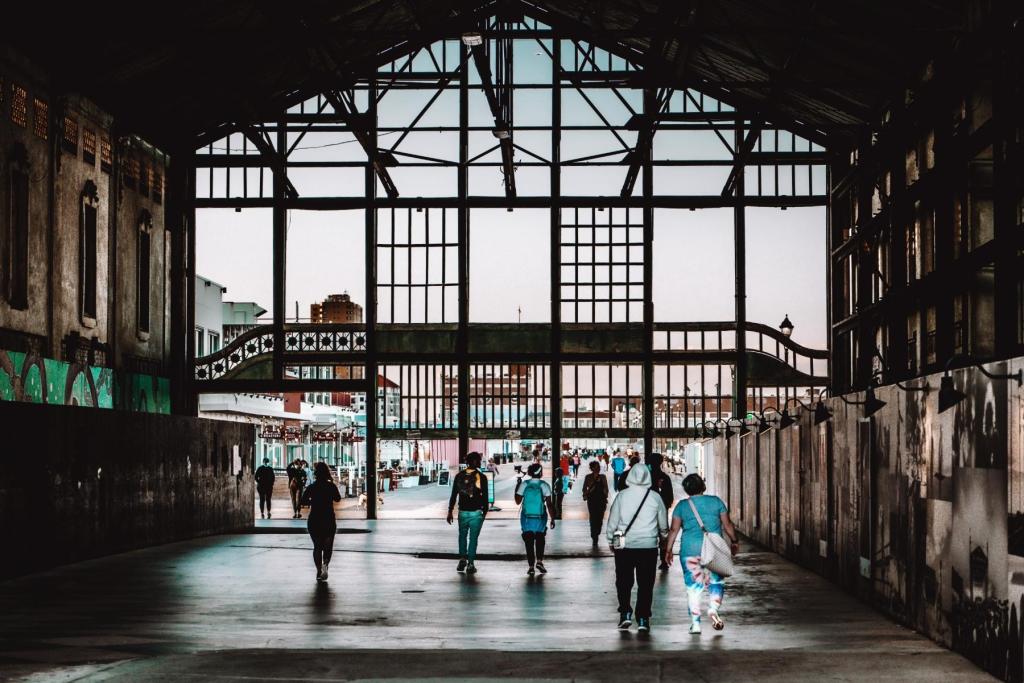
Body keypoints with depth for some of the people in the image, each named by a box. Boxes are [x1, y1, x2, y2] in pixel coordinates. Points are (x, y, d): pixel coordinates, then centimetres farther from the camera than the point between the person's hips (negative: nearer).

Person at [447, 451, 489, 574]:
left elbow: (453, 495, 3)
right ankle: (470, 564, 3)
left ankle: (462, 560, 13)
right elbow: (485, 496, -5)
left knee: (462, 536, 20)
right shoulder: (481, 477, -9)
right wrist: (485, 511, 9)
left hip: (462, 512, 3)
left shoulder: (459, 476, 1)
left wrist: (450, 511, 9)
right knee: (473, 538, 4)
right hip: (476, 513, -3)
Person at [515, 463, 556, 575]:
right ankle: (539, 561, -3)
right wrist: (552, 519, -3)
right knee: (540, 540, 15)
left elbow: (518, 501, 3)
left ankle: (531, 566, 1)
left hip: (526, 518, 1)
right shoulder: (544, 485, -7)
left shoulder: (524, 485, -4)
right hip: (540, 518, -1)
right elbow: (549, 504, -9)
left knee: (529, 542, 6)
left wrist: (517, 488, 16)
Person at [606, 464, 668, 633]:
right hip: (649, 545, 0)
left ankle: (625, 613, 1)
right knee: (646, 584, 5)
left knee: (624, 582, 11)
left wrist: (611, 541, 14)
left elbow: (612, 521, -1)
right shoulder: (655, 497, -2)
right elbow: (663, 524, 10)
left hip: (624, 545, 0)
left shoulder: (622, 496, -5)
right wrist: (663, 535, 30)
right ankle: (643, 619, 2)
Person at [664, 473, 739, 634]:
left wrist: (668, 550, 7)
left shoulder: (682, 506, 2)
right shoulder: (716, 501, 3)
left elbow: (674, 529, 1)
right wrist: (734, 541, 18)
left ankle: (695, 623, 4)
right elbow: (727, 524, 6)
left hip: (690, 550, 0)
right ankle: (713, 608, -13)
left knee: (693, 586, 5)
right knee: (716, 582, 12)